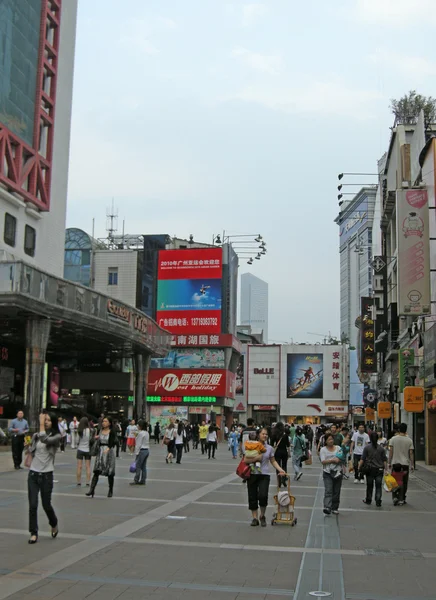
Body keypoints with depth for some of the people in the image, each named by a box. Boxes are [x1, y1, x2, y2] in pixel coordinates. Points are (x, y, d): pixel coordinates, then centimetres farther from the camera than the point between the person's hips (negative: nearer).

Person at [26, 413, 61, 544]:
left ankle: (54, 525, 35)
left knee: (46, 504, 6)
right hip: (33, 474, 3)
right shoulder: (36, 435, 6)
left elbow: (45, 439, -29)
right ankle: (33, 533, 10)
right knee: (33, 505, -1)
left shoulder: (56, 437, -7)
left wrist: (41, 424, -23)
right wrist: (28, 446, 0)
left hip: (46, 475, -3)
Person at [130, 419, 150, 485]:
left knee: (138, 466, -3)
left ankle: (136, 480, 0)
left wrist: (136, 452, -13)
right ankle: (143, 481, 12)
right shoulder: (147, 433, 13)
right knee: (143, 466, 10)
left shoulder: (140, 433, -15)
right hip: (147, 450, 9)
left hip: (142, 451, -9)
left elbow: (138, 444, -16)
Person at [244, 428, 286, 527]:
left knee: (263, 496, -15)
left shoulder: (269, 448, 7)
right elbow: (245, 460, -4)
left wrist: (280, 470, 1)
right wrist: (256, 458, -17)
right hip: (252, 475, 0)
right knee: (252, 497, 2)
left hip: (264, 475, 0)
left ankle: (262, 516, 8)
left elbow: (273, 461, 14)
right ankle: (255, 518, 15)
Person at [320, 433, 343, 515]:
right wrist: (333, 460, -19)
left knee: (336, 491, 7)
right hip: (327, 472, -3)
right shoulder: (323, 449, 1)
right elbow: (323, 461, -8)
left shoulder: (338, 448, 9)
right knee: (328, 491, -14)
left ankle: (335, 508, 17)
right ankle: (327, 507, -25)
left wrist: (339, 460, -14)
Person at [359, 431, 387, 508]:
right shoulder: (381, 448, 1)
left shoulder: (367, 447, -4)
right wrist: (386, 469, 5)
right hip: (379, 469, 1)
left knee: (369, 486, 11)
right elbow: (384, 460, 0)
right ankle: (378, 501, -6)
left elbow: (362, 459, -6)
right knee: (378, 486, 2)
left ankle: (368, 500, 23)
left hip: (370, 469, -1)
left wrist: (359, 467, -1)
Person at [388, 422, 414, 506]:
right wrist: (412, 465, 5)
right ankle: (402, 500, 10)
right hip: (405, 464, 0)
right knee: (404, 482, 7)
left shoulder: (393, 439, -3)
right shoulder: (409, 440, -3)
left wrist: (389, 463, 5)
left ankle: (395, 497, 0)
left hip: (395, 463, 0)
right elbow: (411, 453, -2)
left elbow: (391, 452, -3)